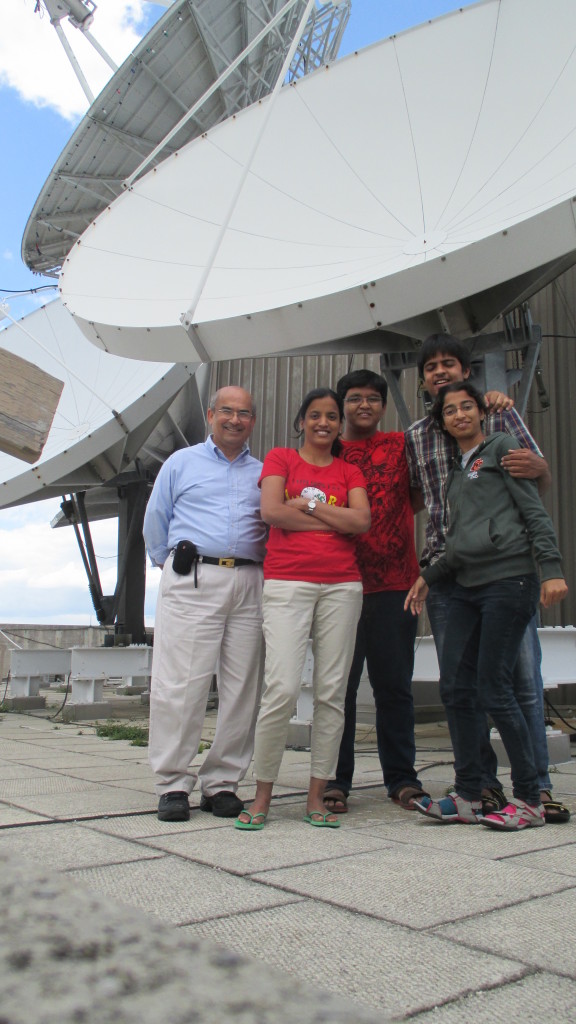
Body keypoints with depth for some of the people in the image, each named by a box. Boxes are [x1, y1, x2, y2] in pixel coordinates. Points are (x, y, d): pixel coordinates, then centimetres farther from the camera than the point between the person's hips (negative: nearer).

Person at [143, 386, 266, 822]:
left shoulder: (264, 473, 20)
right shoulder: (181, 463, 15)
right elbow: (155, 521, 16)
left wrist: (263, 569, 8)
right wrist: (173, 565, 11)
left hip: (249, 585, 2)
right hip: (192, 580, -2)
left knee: (242, 688, 0)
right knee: (180, 684, -6)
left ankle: (223, 783, 10)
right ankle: (173, 783, 3)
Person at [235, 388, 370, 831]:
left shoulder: (349, 471, 18)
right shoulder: (280, 458, 12)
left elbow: (362, 521, 1)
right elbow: (272, 511, -5)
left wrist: (307, 504, -3)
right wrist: (334, 519, -1)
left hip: (341, 585, 3)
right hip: (287, 582, -3)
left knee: (332, 691, 1)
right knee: (282, 689, -12)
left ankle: (316, 797, 10)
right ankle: (262, 796, 2)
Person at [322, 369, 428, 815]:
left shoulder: (403, 446, 11)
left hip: (395, 585, 1)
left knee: (394, 685, 7)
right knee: (338, 685, 4)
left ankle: (401, 778, 18)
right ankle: (335, 781, 13)